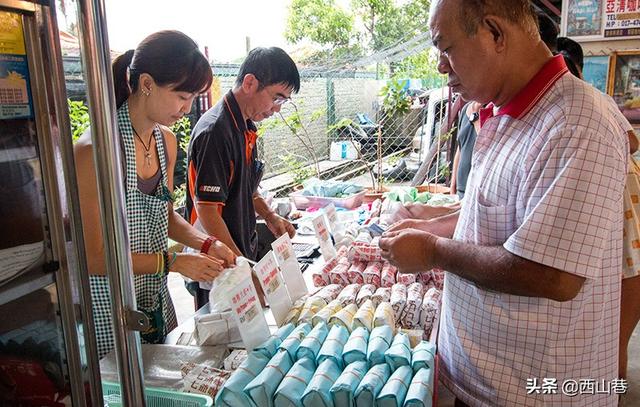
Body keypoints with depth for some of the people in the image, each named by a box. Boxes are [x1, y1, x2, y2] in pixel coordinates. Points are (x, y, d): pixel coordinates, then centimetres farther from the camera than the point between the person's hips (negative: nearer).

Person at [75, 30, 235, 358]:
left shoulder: (166, 140, 0)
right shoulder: (93, 150, -24)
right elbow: (94, 258, -20)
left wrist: (206, 244, -3)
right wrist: (175, 262, -20)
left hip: (154, 294, 7)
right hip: (110, 304, -7)